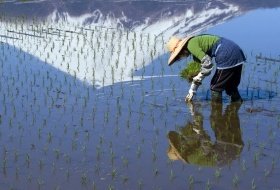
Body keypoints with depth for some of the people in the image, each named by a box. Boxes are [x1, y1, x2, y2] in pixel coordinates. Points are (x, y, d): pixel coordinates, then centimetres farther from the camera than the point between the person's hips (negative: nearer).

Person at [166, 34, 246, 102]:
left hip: (227, 55, -10)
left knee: (215, 87, 4)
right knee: (230, 86, 23)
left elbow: (207, 62, -16)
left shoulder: (191, 45, -3)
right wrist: (192, 91, 34)